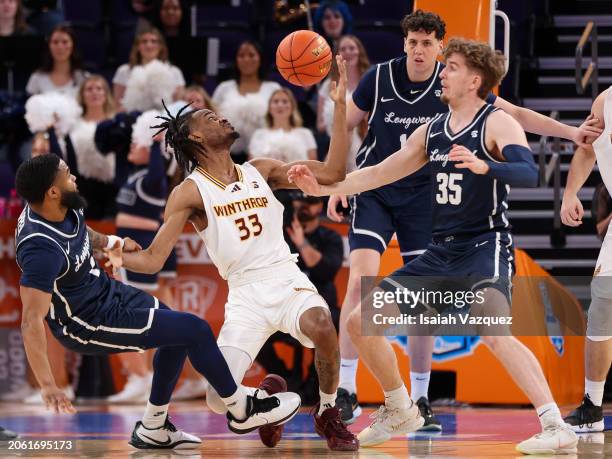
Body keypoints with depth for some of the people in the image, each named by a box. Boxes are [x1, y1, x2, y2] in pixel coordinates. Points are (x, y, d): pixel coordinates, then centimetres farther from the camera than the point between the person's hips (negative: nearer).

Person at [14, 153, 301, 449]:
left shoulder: (64, 209, -8)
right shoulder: (41, 250, -35)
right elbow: (31, 322, -37)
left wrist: (110, 242, 11)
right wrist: (47, 386, -40)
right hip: (88, 323, -10)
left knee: (178, 335, 24)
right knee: (196, 330, -7)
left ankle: (152, 429, 33)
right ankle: (242, 409, 13)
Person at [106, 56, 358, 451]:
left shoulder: (260, 171, 11)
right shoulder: (190, 193, 1)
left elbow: (333, 173, 7)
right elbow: (154, 259, -4)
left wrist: (340, 104, 4)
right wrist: (118, 259, -26)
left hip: (289, 281, 1)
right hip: (245, 295, -1)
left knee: (321, 325, -35)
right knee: (220, 400, -14)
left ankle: (328, 414, -7)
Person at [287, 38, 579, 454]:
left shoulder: (498, 123, -8)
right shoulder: (431, 131, 13)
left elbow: (529, 173, -26)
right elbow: (378, 174, 21)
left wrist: (485, 166, -45)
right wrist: (323, 188, 13)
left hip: (486, 247, -8)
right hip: (441, 252, 8)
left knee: (494, 332, -34)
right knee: (361, 322, 6)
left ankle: (557, 427, -33)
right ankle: (400, 412, 25)